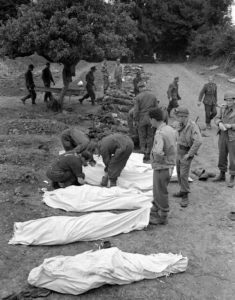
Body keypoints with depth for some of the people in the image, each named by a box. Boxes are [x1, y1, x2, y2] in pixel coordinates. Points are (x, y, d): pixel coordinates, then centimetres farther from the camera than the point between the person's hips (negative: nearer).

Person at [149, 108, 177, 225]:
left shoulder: (159, 134, -26)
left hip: (162, 167, -9)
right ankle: (154, 212, 37)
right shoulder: (170, 129, 2)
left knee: (160, 193, 8)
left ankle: (162, 217, 23)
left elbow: (158, 152, -40)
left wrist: (159, 159, -17)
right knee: (158, 191, 22)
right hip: (169, 166, 9)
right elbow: (175, 136, 23)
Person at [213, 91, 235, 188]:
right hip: (223, 135, 6)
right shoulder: (223, 108, 3)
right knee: (222, 156, 15)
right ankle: (222, 175, 31)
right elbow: (217, 119, 3)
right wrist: (220, 124, -18)